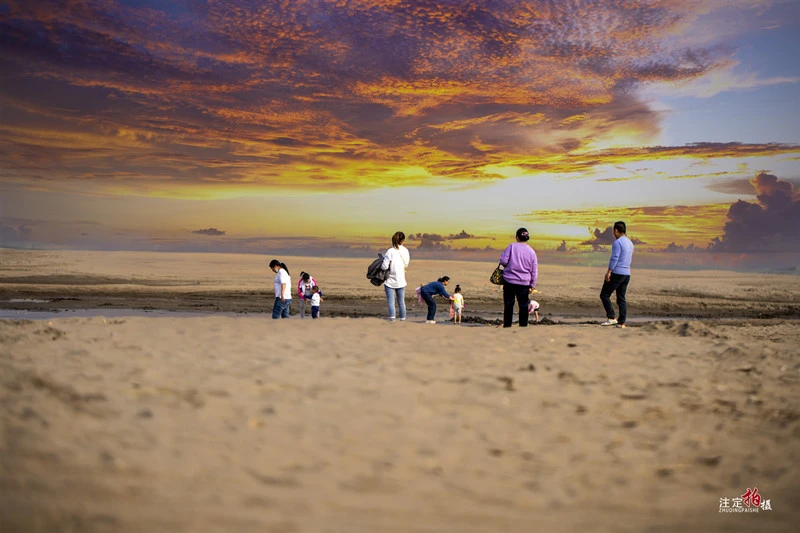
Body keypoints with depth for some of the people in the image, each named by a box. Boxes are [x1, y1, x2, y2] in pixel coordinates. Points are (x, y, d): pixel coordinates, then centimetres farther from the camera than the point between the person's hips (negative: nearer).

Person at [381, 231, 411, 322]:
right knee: (401, 301, 15)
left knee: (390, 301, -1)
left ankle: (392, 316, -14)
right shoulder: (405, 251, -2)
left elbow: (384, 266, -17)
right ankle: (403, 318, 21)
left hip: (390, 280, -4)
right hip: (401, 280, 4)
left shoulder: (390, 251, -17)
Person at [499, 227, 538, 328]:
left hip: (509, 281, -2)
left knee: (508, 304, 6)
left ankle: (507, 325, 7)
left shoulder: (512, 246, -6)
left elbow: (503, 261, -13)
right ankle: (523, 325, 10)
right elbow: (534, 271, 7)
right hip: (524, 283, 2)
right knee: (523, 305, 10)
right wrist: (532, 285, 14)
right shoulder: (531, 251, 3)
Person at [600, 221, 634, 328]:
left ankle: (612, 318, -8)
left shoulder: (617, 242, -13)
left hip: (617, 273, -8)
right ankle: (622, 322, 5)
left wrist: (609, 272, -19)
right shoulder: (630, 243, 16)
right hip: (627, 274, 8)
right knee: (621, 298, 9)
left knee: (604, 295, -1)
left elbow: (614, 258, -19)